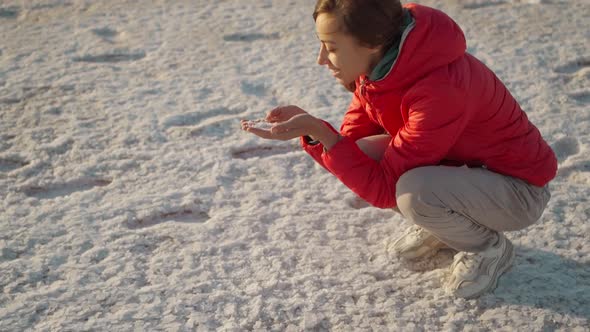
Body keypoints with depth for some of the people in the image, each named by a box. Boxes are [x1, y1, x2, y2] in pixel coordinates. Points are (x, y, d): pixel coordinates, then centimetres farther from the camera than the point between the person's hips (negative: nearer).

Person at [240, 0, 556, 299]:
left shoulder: (441, 88, -35)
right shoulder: (376, 65, -10)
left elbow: (385, 187, -29)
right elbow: (352, 141, -3)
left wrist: (317, 131, -35)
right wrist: (311, 130, -23)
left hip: (517, 188, -7)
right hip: (461, 166, 7)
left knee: (413, 192, -34)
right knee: (362, 156, -11)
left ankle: (489, 247, -2)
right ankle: (439, 225, 11)